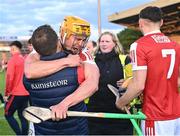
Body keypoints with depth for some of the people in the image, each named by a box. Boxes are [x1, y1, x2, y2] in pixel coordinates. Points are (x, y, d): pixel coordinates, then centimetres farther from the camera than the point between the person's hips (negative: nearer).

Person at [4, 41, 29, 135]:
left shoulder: (12, 60, -11)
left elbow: (9, 78, -15)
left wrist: (6, 93, -8)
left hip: (15, 93, -6)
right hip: (26, 93, 6)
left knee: (8, 115, 7)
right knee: (22, 116, 14)